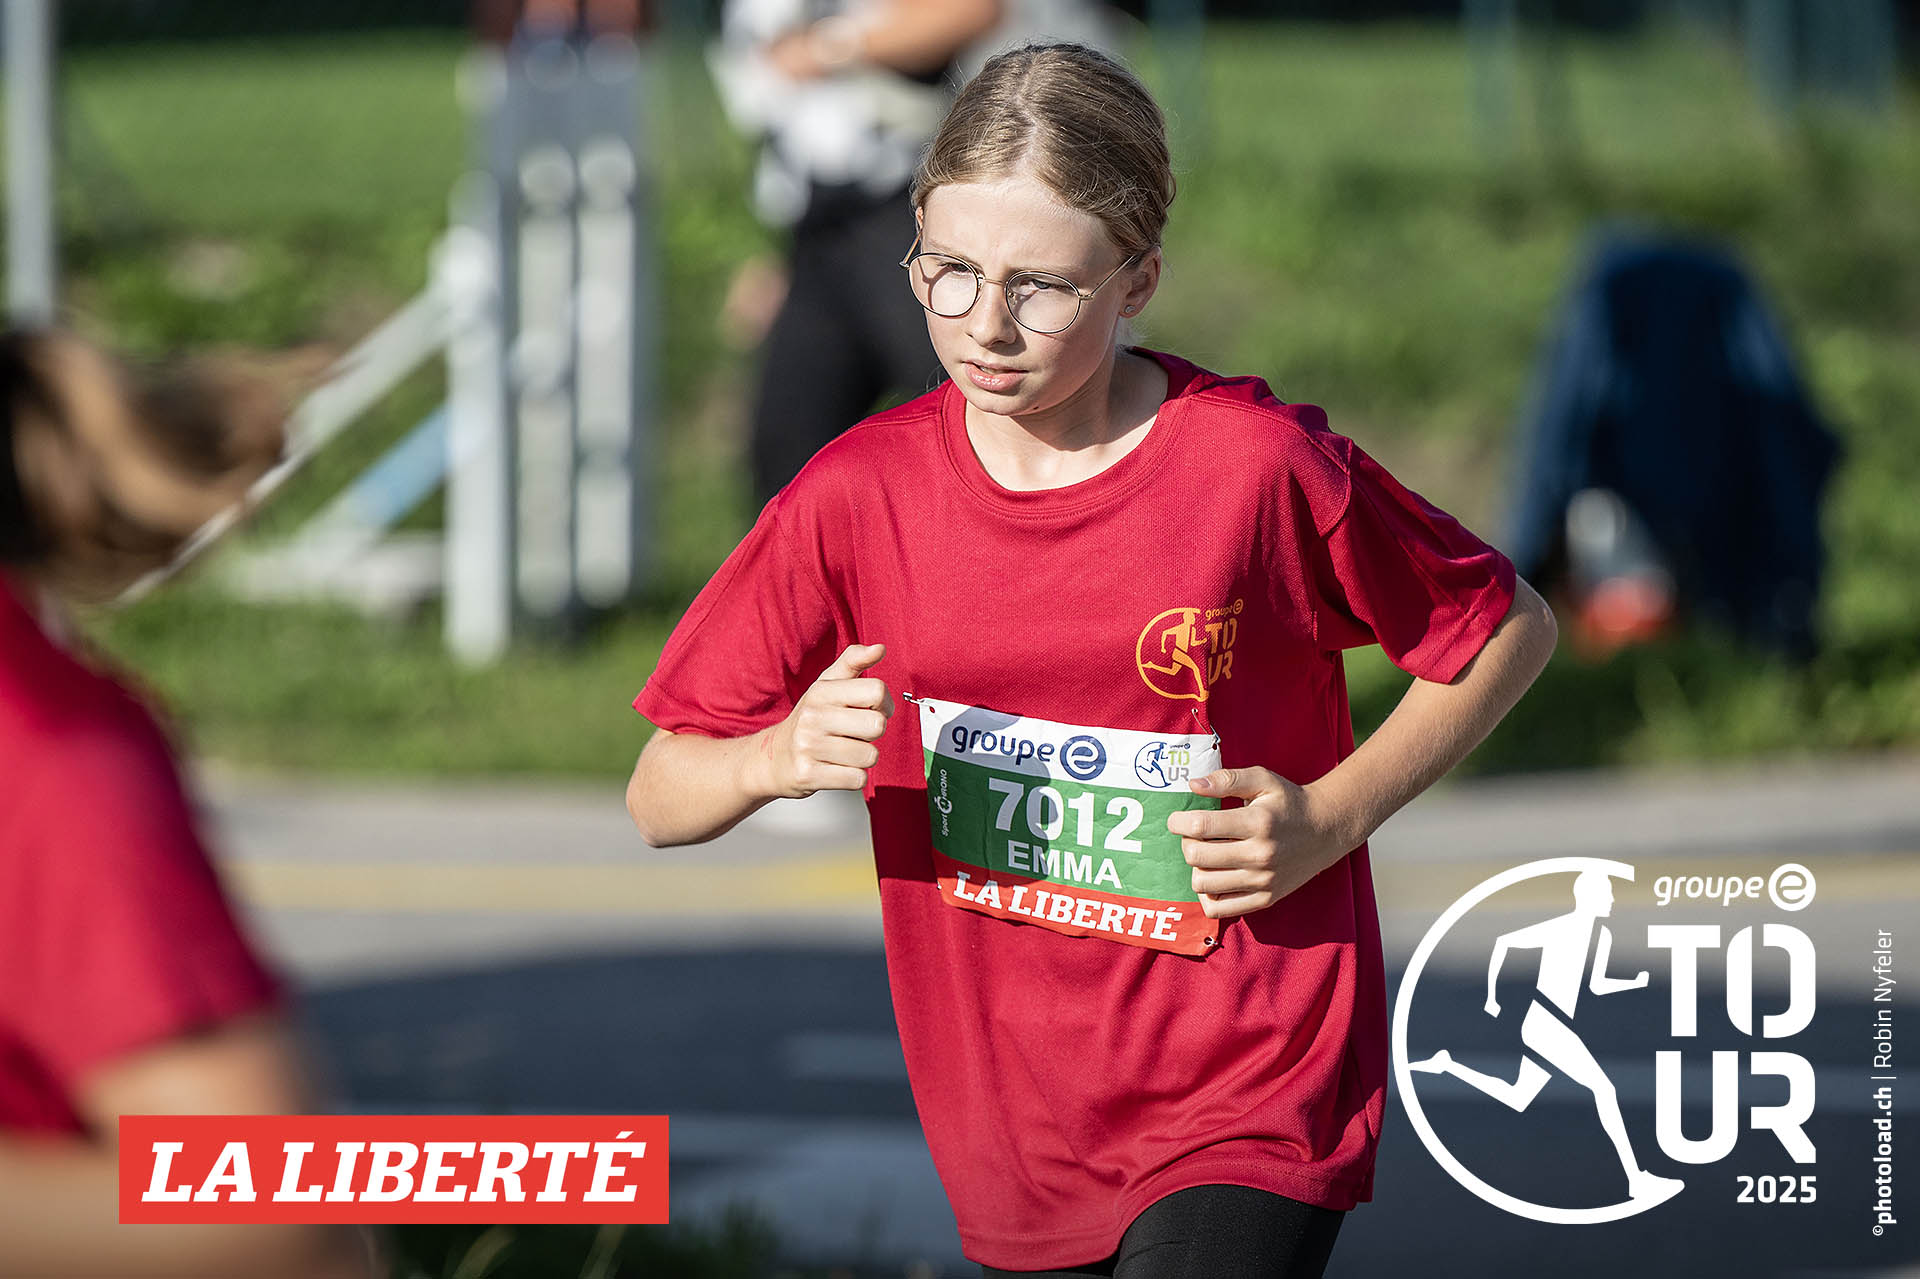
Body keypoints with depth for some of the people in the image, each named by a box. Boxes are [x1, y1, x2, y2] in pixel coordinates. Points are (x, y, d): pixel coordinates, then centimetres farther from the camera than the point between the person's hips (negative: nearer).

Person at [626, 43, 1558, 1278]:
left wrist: (1330, 818, -9)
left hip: (1250, 1108, -4)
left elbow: (1512, 628, 3)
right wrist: (783, 757, -19)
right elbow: (659, 797, 3)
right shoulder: (858, 495, -4)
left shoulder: (1259, 466, -12)